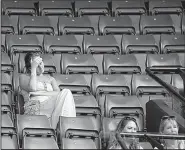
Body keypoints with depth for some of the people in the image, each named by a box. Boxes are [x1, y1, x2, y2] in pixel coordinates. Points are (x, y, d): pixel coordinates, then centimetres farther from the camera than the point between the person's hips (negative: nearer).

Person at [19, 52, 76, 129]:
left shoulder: (50, 79, 28)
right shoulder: (24, 77, 18)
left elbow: (58, 93, 6)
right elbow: (32, 88, -6)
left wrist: (40, 93, -7)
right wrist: (34, 69, 1)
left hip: (52, 107, 4)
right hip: (35, 108, -4)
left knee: (66, 92, -28)